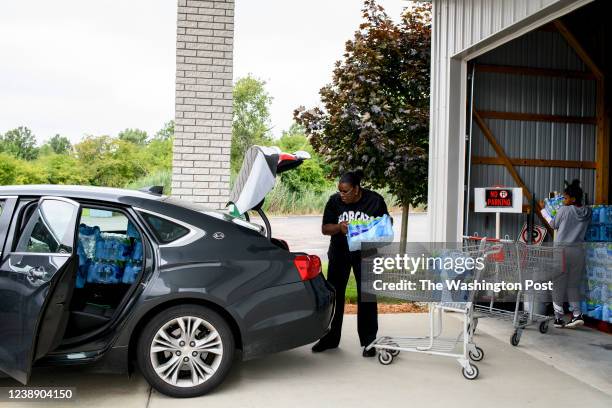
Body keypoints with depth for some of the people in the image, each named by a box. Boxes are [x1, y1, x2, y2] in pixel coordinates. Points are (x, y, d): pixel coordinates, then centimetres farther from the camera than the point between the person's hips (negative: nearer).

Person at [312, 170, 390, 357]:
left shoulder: (375, 201, -10)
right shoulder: (335, 201, -7)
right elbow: (325, 228, -4)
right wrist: (339, 227, -25)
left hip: (365, 255, -1)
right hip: (339, 254, 1)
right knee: (334, 295, 3)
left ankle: (368, 341, 11)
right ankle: (330, 338, 15)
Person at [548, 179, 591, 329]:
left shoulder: (564, 210, -9)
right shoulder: (587, 212, 3)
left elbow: (553, 225, 4)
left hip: (562, 250, -4)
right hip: (578, 250, 4)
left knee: (559, 284, 4)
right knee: (574, 284, 12)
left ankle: (559, 318, 6)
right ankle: (577, 314, 1)